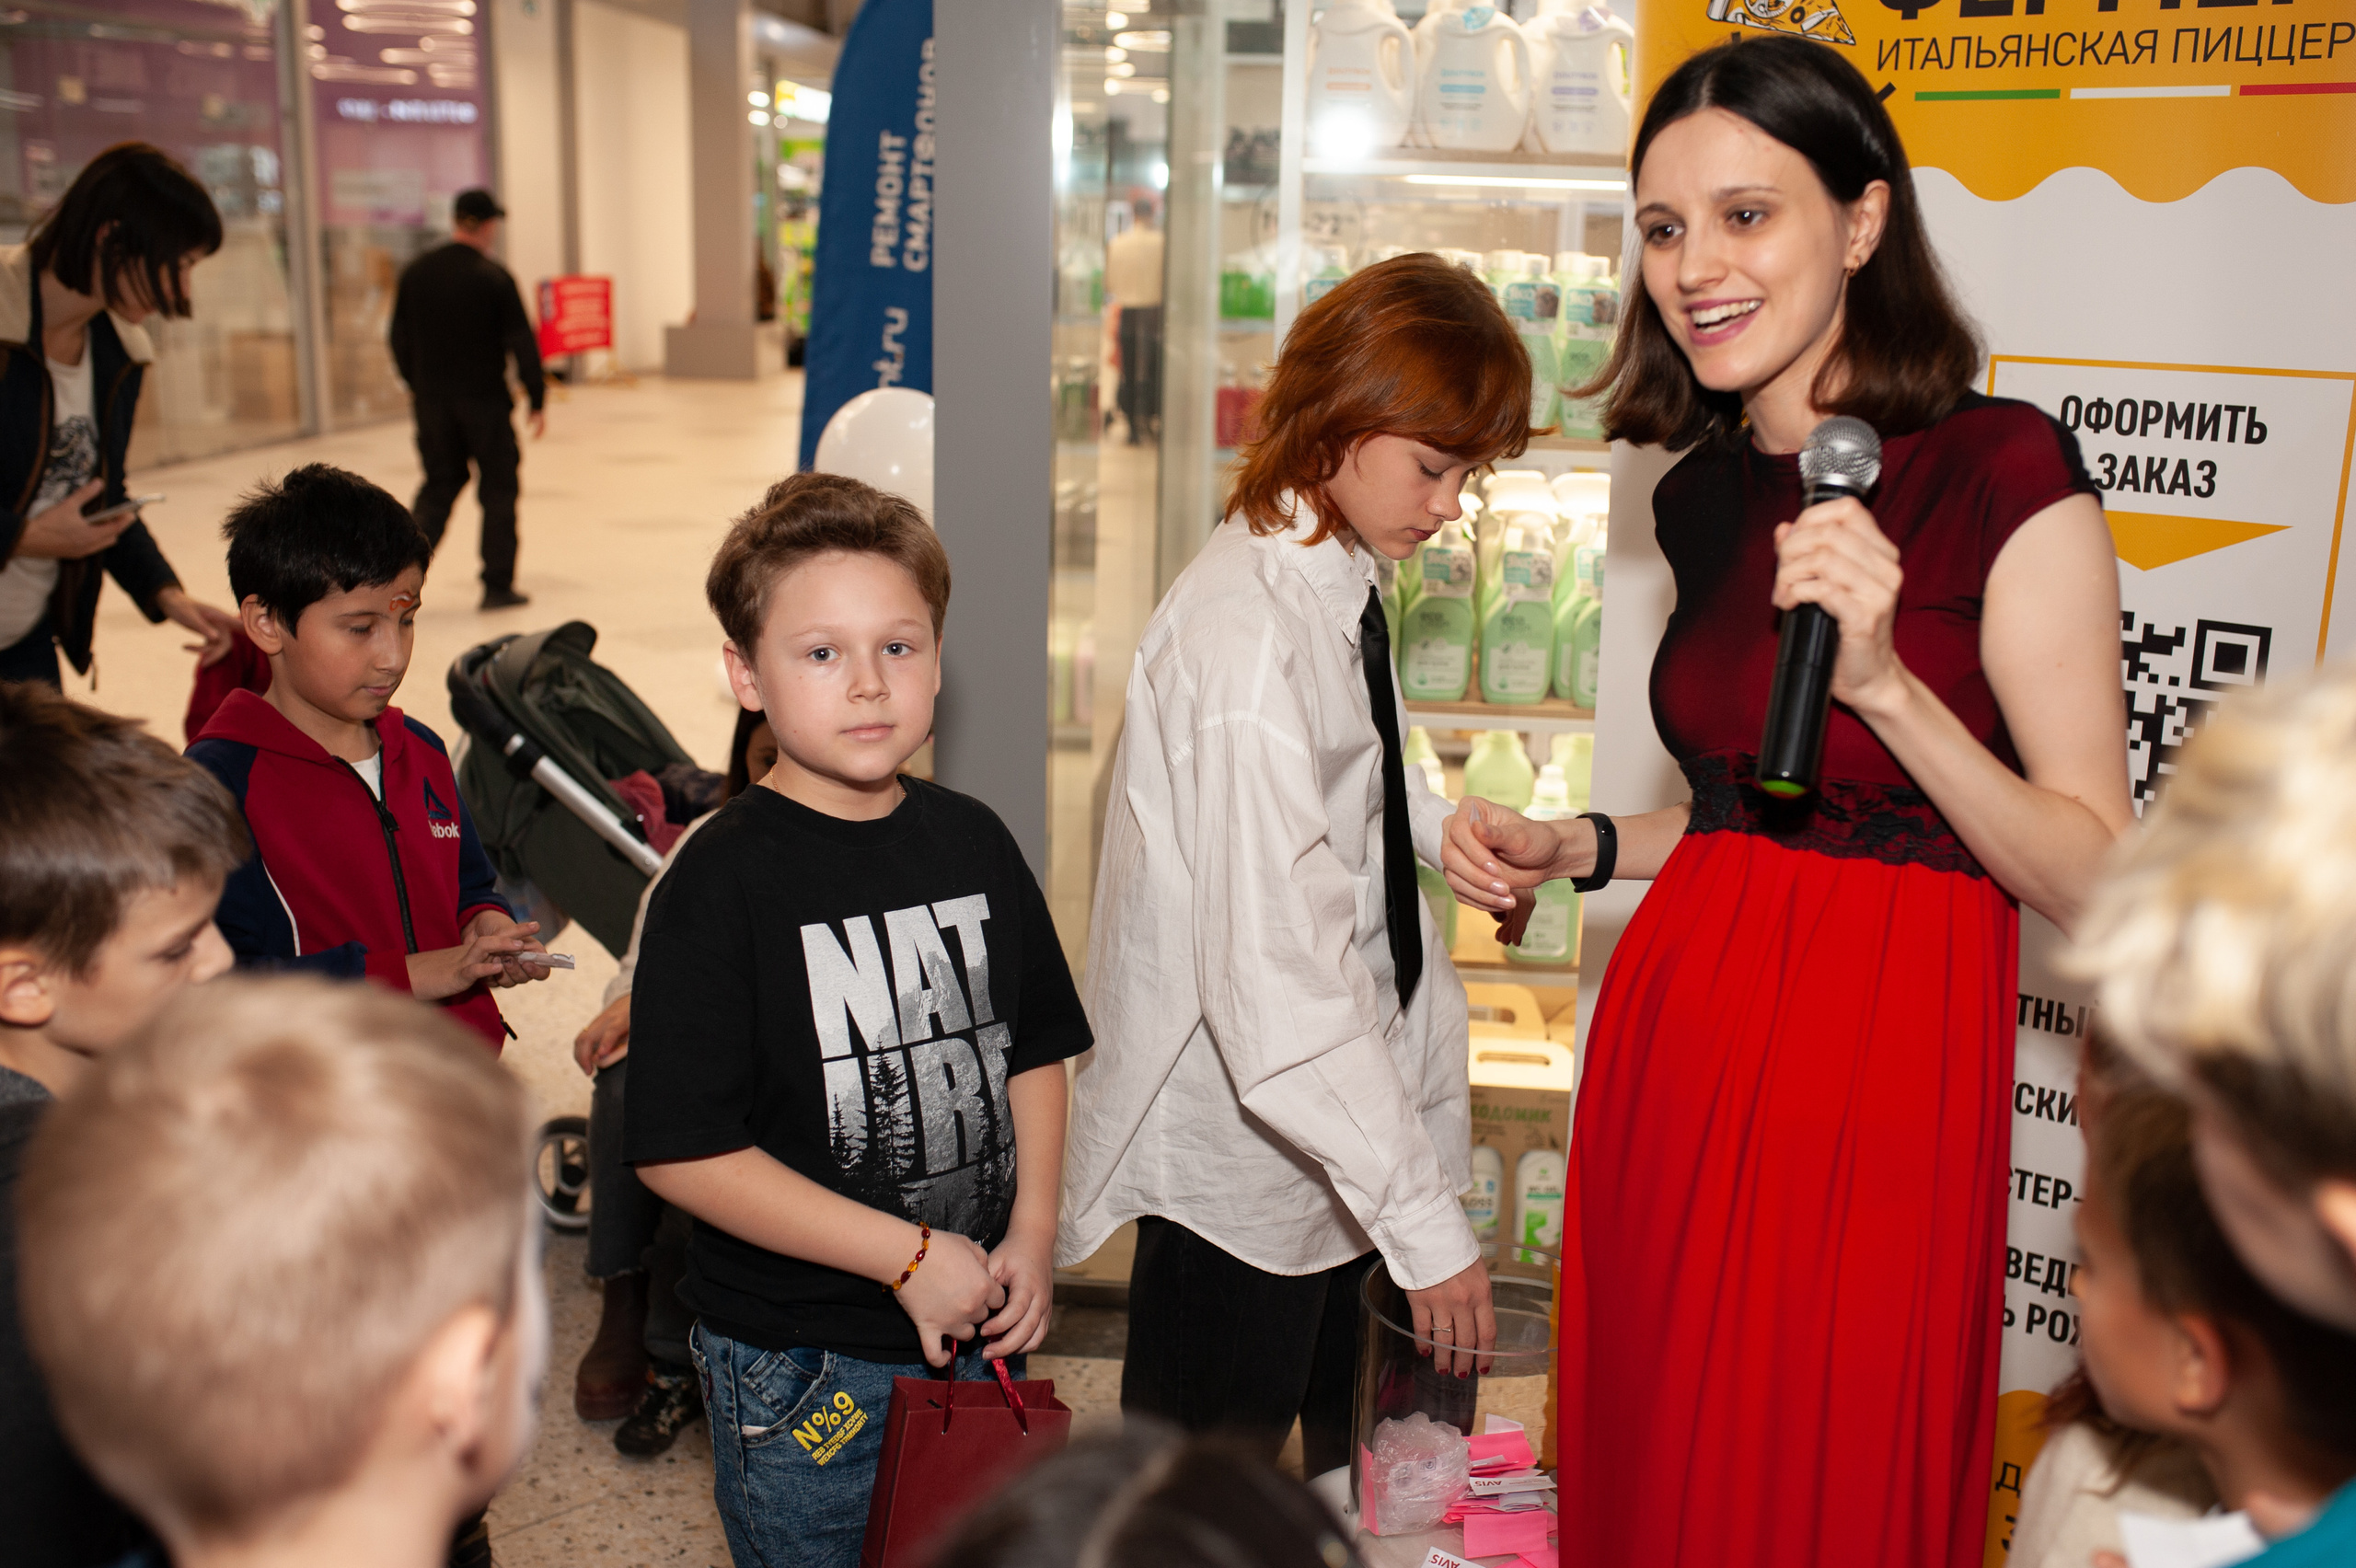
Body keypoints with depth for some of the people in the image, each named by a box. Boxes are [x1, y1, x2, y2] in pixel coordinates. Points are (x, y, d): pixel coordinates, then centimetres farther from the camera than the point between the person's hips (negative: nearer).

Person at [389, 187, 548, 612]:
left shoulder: (415, 273, 4)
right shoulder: (494, 277, -11)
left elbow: (400, 340, 9)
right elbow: (522, 343, -11)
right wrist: (537, 401, -3)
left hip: (432, 400, 5)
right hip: (485, 400, -5)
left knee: (438, 486, 16)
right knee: (498, 490, 6)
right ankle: (497, 586, 8)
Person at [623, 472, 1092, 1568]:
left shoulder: (970, 842, 1)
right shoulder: (720, 883, -17)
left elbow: (1035, 1050, 10)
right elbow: (681, 1152, -19)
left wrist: (1030, 1234, -3)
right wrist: (910, 1256, -18)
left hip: (976, 1334, 5)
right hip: (798, 1372, -5)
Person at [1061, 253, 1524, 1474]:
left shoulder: (1337, 579, -1)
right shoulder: (1247, 638, -29)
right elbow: (1277, 981, -31)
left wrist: (1446, 826, 2)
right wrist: (1426, 1219, -27)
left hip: (1343, 1095, 9)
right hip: (1241, 1139, -8)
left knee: (1363, 1441, 26)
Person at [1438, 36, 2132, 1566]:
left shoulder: (2005, 474, -11)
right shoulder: (1709, 495, 8)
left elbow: (2098, 887, -13)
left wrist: (1884, 679, -24)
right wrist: (1569, 848, 5)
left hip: (1879, 1070, -6)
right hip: (1674, 1045, 6)